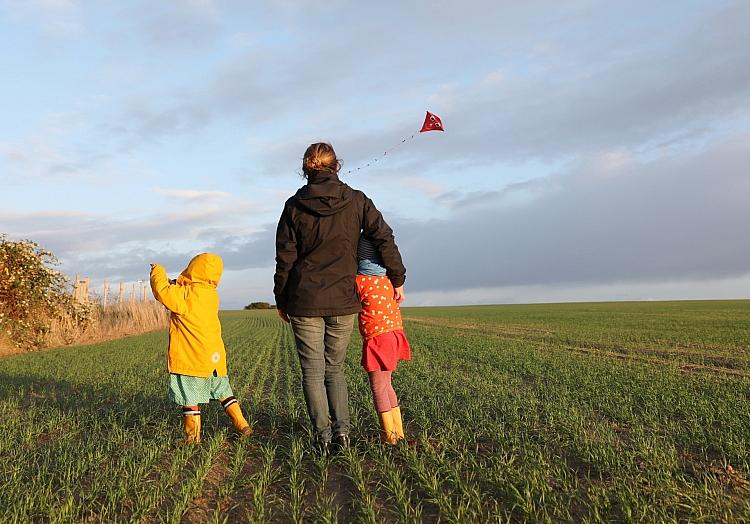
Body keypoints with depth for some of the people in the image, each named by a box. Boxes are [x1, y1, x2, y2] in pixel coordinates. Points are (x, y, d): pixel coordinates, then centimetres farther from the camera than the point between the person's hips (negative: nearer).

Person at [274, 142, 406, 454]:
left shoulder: (294, 206, -1)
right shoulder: (356, 201, 1)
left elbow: (285, 258, 1)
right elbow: (385, 239, -2)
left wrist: (281, 300, 10)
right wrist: (397, 279, 9)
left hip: (304, 301, -1)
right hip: (343, 301, 2)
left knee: (313, 371, 7)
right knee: (335, 368, 16)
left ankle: (323, 436, 5)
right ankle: (342, 430, 6)